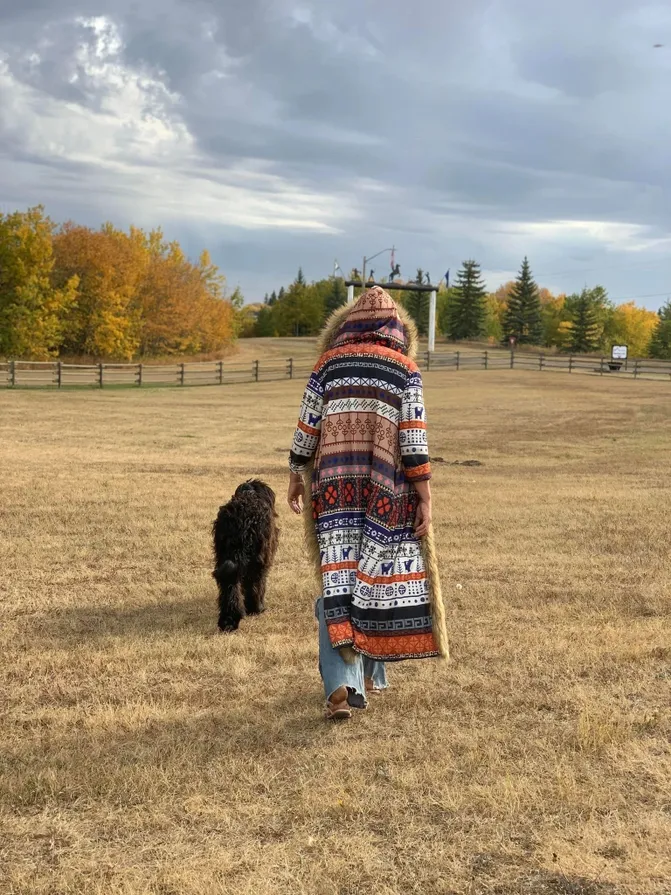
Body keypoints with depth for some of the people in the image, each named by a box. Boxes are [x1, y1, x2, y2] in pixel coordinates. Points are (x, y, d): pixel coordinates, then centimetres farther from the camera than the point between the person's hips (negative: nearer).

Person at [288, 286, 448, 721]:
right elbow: (414, 439, -6)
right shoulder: (406, 368, 1)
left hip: (334, 487, 1)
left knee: (338, 580, 0)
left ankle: (341, 683, -12)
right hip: (385, 489, 0)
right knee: (378, 575, 13)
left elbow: (307, 426, 5)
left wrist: (296, 476, 16)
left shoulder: (329, 362, 5)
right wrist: (425, 499, -5)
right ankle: (370, 673, 24)